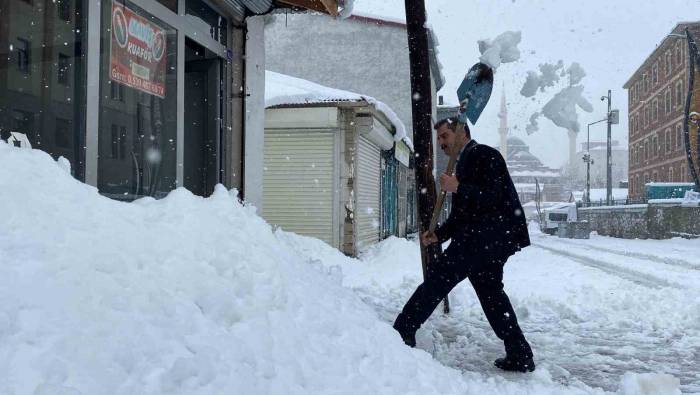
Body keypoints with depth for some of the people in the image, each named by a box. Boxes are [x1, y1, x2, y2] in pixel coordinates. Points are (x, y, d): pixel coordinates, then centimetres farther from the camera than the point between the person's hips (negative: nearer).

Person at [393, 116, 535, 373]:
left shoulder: (485, 155, -5)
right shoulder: (465, 163, 23)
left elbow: (494, 198, -18)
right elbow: (460, 215, 23)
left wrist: (458, 188, -22)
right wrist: (438, 235, 11)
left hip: (488, 235, -10)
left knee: (439, 277, -10)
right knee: (491, 293, 12)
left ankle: (403, 331, -5)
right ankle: (519, 356, 17)